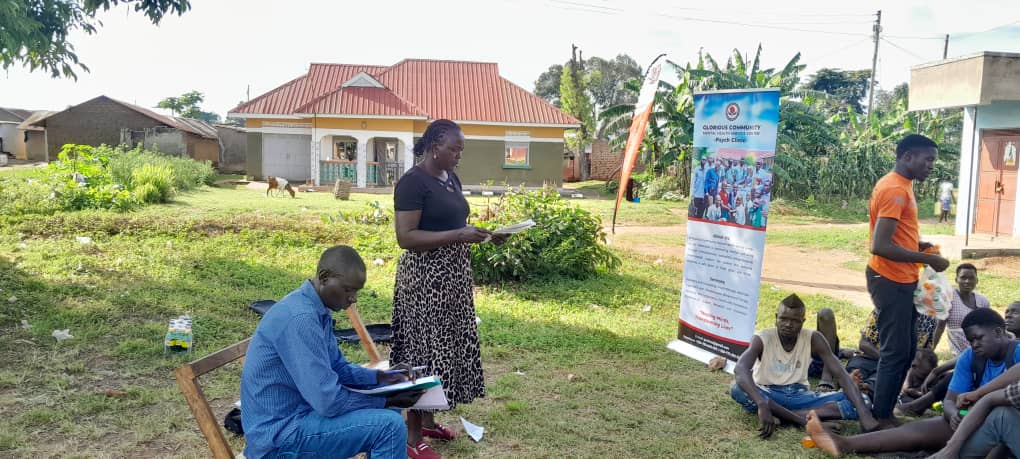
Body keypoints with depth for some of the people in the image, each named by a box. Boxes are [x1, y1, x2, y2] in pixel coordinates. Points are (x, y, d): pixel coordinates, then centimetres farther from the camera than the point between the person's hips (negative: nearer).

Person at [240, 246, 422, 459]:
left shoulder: (318, 310, 5)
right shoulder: (300, 317, -26)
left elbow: (337, 368, 16)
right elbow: (329, 402, -26)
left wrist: (381, 377, 0)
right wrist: (386, 400, -15)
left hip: (295, 412, 10)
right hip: (280, 434, -10)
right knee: (390, 426, -19)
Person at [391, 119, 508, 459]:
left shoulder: (451, 179, 11)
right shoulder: (412, 182, -15)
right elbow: (406, 237, -22)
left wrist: (485, 235, 6)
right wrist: (458, 236, -26)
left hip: (452, 276, 9)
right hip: (425, 278, -9)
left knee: (446, 345, 15)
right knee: (425, 349, -3)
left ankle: (427, 418, 29)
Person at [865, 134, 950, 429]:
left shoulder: (899, 186, 13)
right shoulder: (894, 190, -19)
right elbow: (880, 246, -26)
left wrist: (919, 245, 6)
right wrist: (926, 259, -18)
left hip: (901, 280, 10)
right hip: (891, 281, -10)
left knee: (905, 350, 16)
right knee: (896, 352, -2)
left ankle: (885, 410, 25)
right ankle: (881, 417, 9)